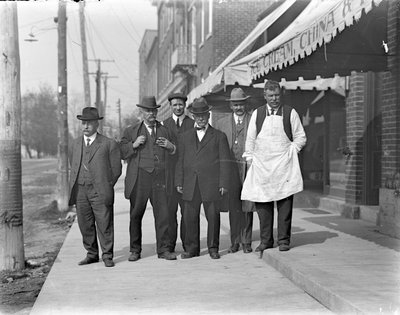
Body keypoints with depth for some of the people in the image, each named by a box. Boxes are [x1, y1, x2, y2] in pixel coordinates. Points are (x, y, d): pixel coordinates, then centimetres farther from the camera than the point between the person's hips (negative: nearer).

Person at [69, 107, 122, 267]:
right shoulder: (76, 144, 16)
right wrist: (74, 186, 14)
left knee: (104, 225, -3)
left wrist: (106, 187, 0)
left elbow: (116, 170, 3)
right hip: (80, 190, 4)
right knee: (85, 225, 7)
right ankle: (92, 254, 18)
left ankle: (107, 256, 7)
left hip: (99, 191, -4)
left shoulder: (109, 144, 1)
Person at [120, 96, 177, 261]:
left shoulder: (164, 131, 18)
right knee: (136, 214, 3)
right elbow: (121, 153, 6)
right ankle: (135, 250, 13)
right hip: (139, 178, -1)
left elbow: (173, 154, 23)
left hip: (160, 178, 1)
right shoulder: (131, 131, 12)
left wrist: (171, 147, 1)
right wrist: (134, 144, -11)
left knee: (163, 214, -4)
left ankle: (163, 249, 3)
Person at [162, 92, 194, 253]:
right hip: (169, 172, 0)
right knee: (169, 208, -1)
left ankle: (187, 242, 10)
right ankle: (170, 243, 8)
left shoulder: (193, 124, 9)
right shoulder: (164, 124, 11)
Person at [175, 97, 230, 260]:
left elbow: (224, 162, 4)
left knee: (213, 217, 0)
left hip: (211, 184, -2)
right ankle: (191, 249, 12)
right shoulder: (184, 137, 17)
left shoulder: (219, 136, 10)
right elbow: (180, 161, 14)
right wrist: (179, 182, 5)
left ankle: (213, 248, 13)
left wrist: (223, 184, -3)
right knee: (190, 217, 2)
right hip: (190, 184, 2)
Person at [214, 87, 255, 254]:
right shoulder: (221, 123, 12)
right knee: (233, 207, 3)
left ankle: (246, 242, 11)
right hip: (230, 169, 2)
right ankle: (235, 242, 11)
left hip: (249, 168, -1)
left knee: (247, 207, 1)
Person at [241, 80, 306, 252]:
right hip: (261, 164, 2)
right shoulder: (257, 113, 11)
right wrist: (250, 158, 5)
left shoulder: (290, 113, 6)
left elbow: (301, 137, 11)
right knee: (262, 203, 0)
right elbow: (250, 139, 13)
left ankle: (284, 240, 5)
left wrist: (292, 150, -3)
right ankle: (266, 240, 10)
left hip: (284, 164, -1)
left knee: (285, 203, -4)